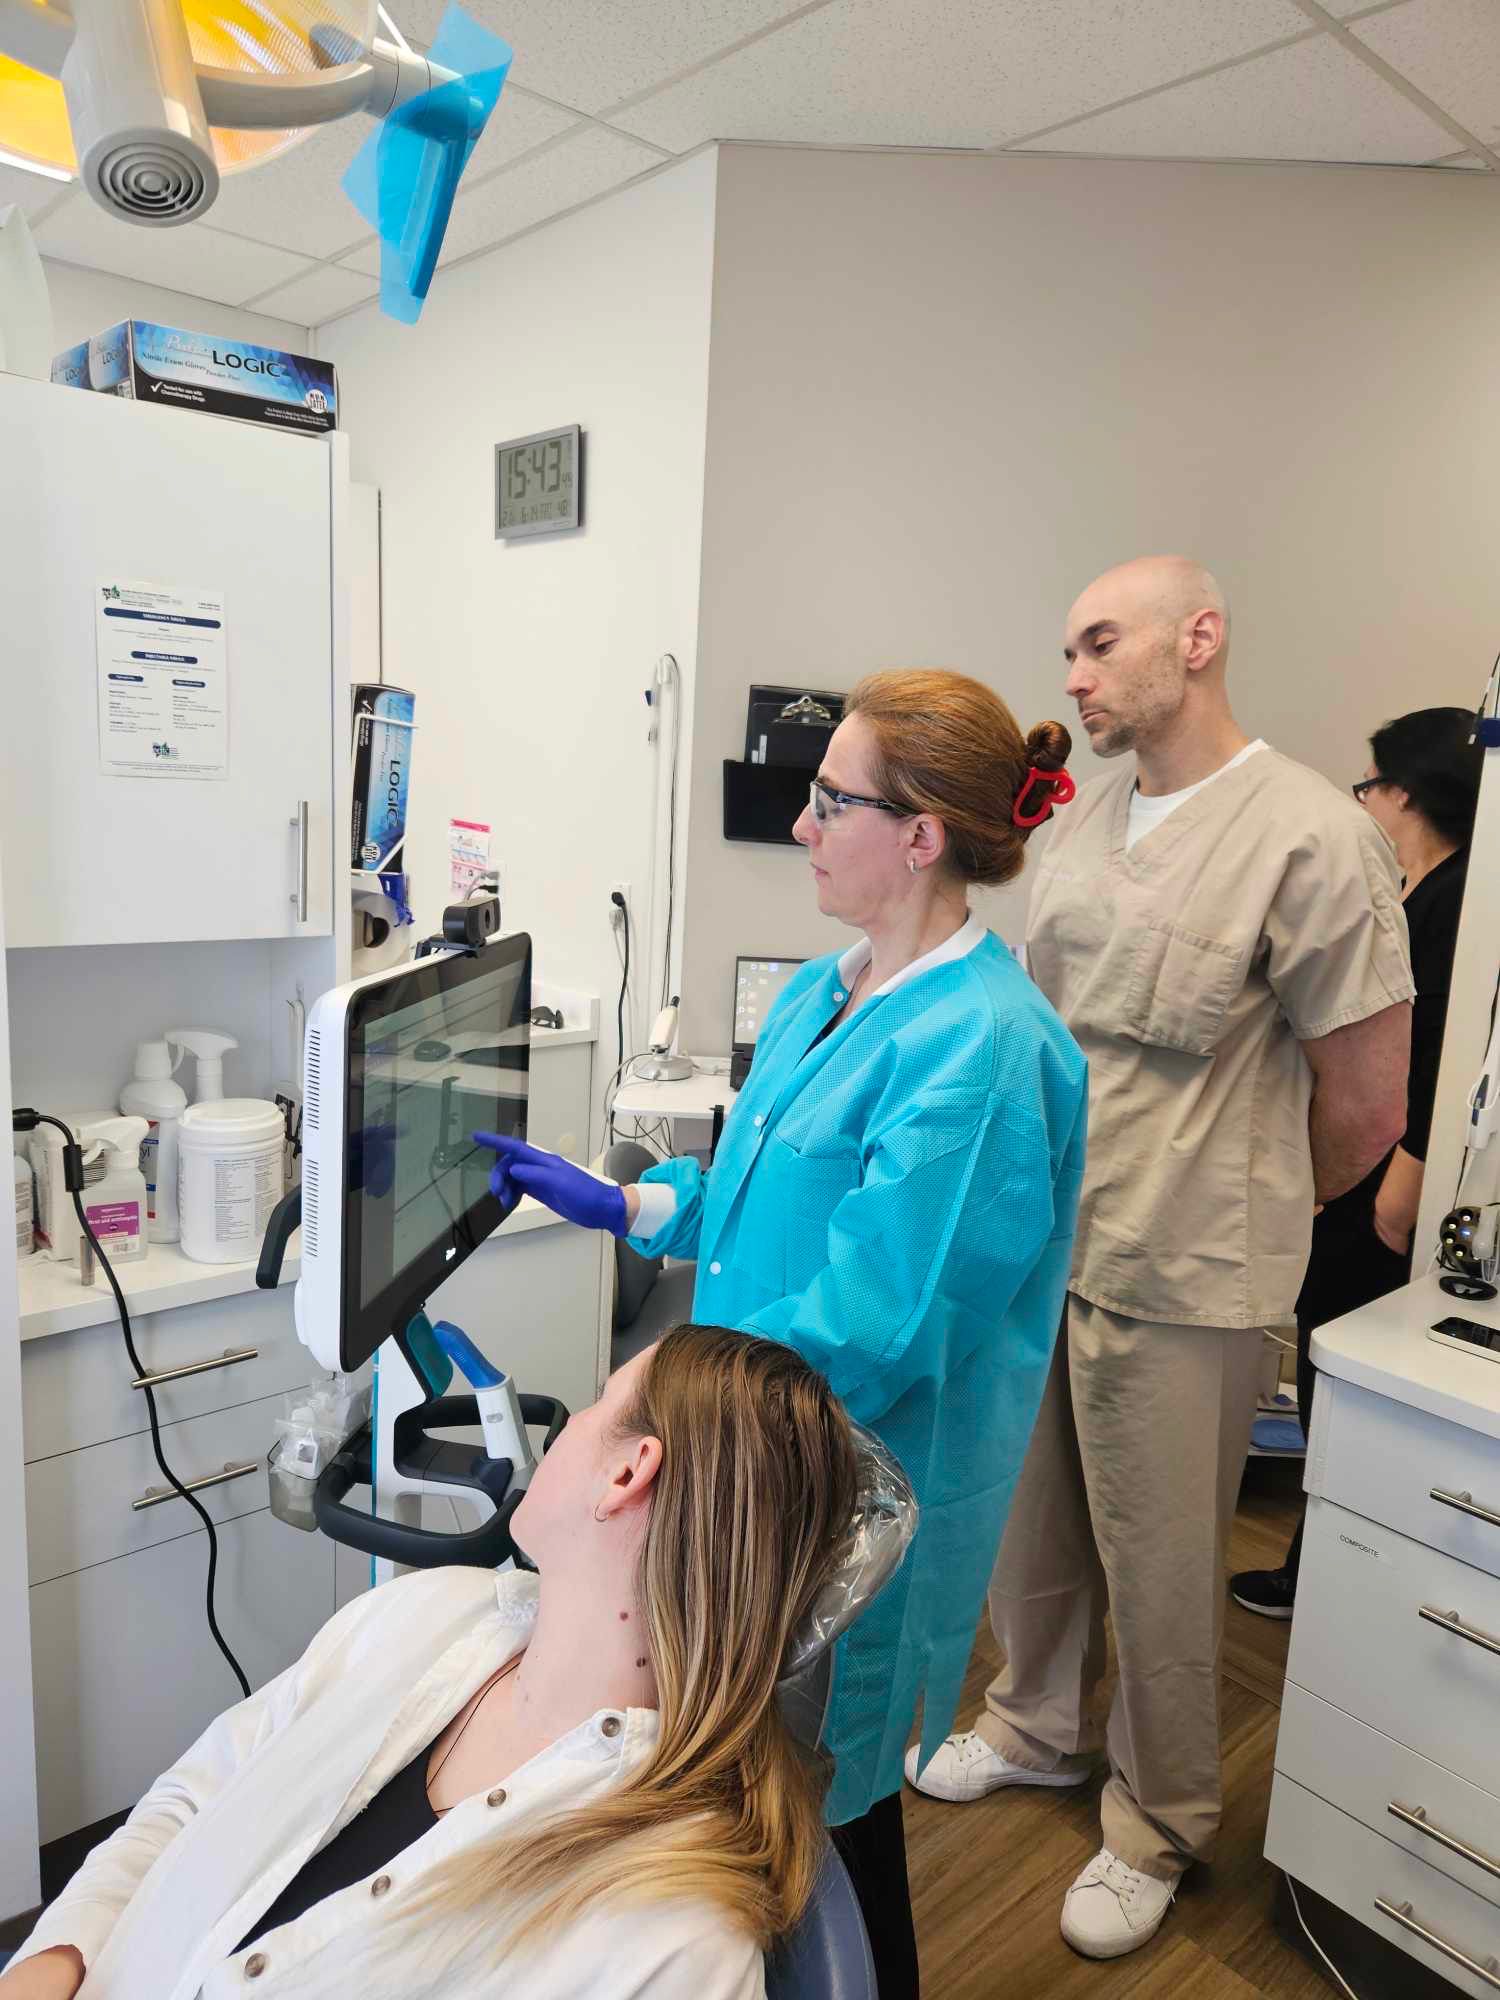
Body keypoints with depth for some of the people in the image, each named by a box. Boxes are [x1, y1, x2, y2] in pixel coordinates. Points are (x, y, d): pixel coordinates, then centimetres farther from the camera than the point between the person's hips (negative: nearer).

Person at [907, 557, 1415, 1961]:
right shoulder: (1086, 818, 6)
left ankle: (1157, 1829, 38)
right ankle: (1038, 1728, 48)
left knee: (1158, 1570, 11)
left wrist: (1233, 1222, 6)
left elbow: (1365, 1111, -8)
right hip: (1032, 1246, 6)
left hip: (1178, 1286, -6)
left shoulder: (1311, 836, -14)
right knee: (1027, 1522, 21)